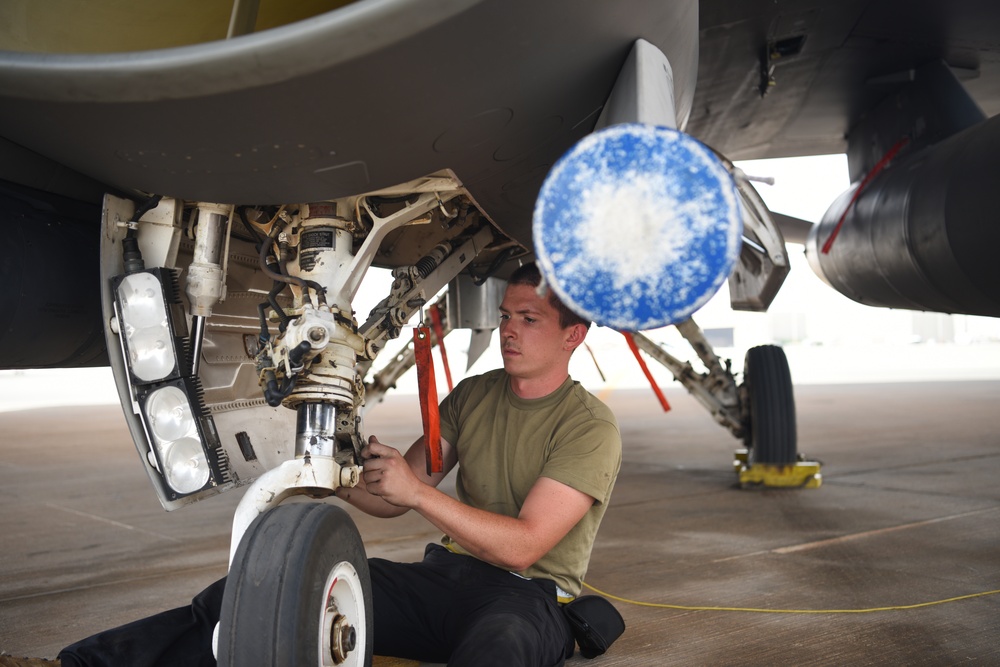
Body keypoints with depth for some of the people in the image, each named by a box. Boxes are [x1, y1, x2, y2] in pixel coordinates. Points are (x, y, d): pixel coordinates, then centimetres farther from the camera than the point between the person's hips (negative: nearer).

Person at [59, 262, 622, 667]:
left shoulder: (590, 427, -8)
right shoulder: (473, 396, 12)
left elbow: (522, 546, -18)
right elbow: (390, 498, 10)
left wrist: (418, 492, -23)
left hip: (529, 597, -5)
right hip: (446, 573, 5)